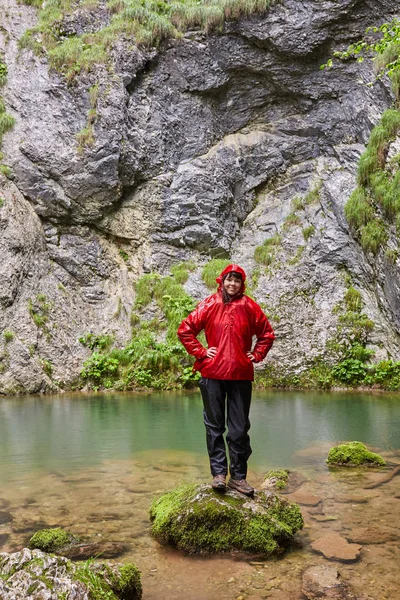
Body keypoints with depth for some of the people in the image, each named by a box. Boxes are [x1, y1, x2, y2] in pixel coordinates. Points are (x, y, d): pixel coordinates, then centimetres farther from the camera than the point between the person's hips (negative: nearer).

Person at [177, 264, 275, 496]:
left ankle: (238, 476, 16)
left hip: (241, 375, 1)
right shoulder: (209, 305, 2)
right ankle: (219, 473, 12)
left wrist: (256, 355, 4)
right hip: (213, 374, -1)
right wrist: (201, 352, -1)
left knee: (240, 428, 6)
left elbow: (267, 334, 15)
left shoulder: (249, 306, 5)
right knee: (215, 426, 4)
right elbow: (185, 330, 5)